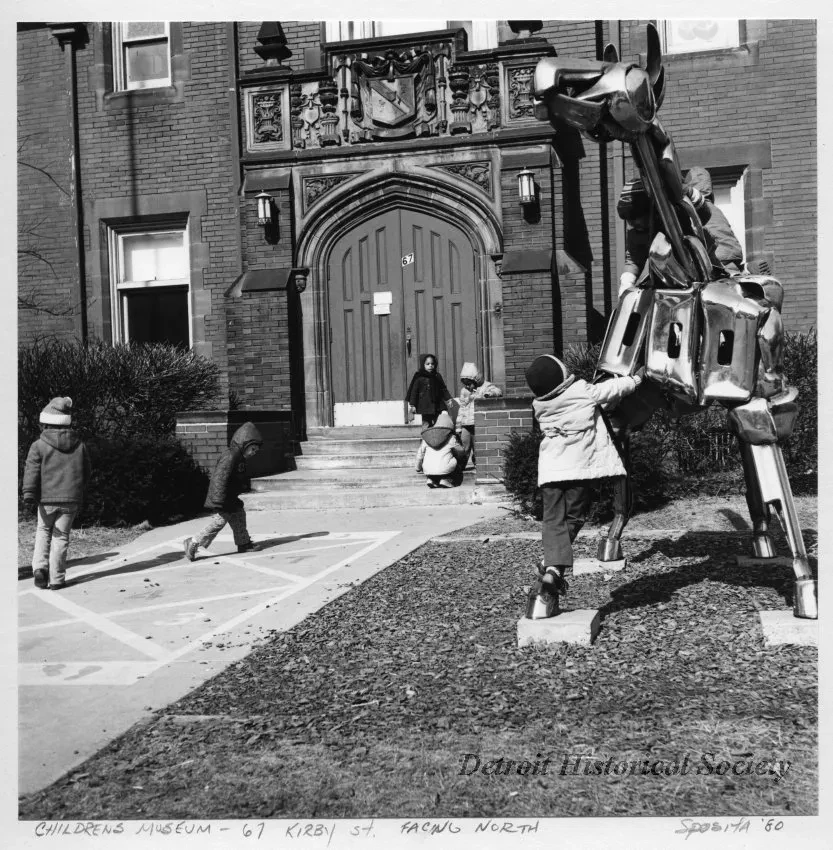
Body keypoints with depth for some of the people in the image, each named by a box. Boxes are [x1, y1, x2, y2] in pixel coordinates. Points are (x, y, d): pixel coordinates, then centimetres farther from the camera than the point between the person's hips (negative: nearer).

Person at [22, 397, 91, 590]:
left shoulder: (39, 445, -3)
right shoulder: (79, 445, 7)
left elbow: (31, 471, -11)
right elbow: (86, 473, 13)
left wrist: (28, 494, -13)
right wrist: (80, 495, 24)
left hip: (47, 498, -1)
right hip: (71, 499, 1)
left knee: (43, 531, 19)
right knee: (61, 536, 7)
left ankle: (40, 567, 1)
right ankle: (56, 579, 7)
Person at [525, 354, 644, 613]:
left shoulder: (539, 404, 4)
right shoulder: (584, 392, -7)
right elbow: (613, 388, 7)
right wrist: (636, 378, 25)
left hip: (549, 469, 3)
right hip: (578, 467, -3)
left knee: (553, 519, 4)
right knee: (573, 516, 6)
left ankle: (553, 566, -13)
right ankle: (553, 568, -7)